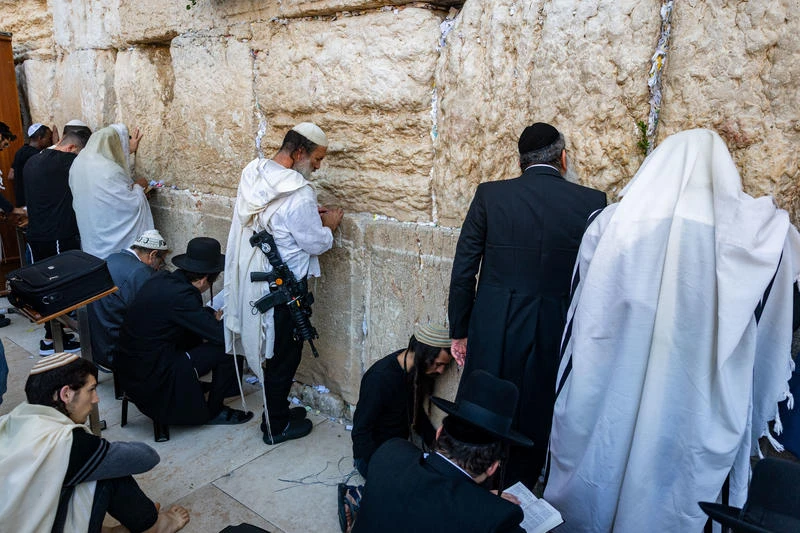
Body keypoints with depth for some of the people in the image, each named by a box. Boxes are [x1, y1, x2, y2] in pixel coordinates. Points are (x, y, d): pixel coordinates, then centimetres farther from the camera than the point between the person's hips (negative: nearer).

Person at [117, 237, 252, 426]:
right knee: (227, 349, -9)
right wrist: (222, 320, -1)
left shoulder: (161, 279, 1)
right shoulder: (180, 295, -25)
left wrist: (211, 316, 8)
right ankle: (214, 411, 12)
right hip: (149, 378, -9)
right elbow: (221, 335, -21)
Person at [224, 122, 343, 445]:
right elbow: (316, 244, -16)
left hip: (252, 277, 8)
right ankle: (276, 426, 24)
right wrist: (329, 225, 2)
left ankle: (276, 408, 38)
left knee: (270, 346, 22)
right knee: (284, 354, 8)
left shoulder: (254, 173, 1)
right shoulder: (298, 194, -25)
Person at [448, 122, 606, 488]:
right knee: (533, 422, 18)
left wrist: (459, 330, 6)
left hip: (492, 331, 1)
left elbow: (463, 270, -3)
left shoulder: (490, 195, -5)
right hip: (553, 334, 0)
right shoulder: (591, 202, -5)